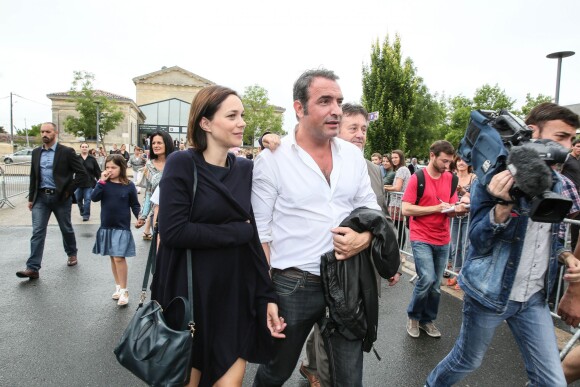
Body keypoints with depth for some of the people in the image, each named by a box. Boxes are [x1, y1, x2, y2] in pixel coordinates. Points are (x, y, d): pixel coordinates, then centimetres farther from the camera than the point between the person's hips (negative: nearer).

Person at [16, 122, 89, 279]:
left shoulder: (66, 152, -7)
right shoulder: (36, 152, 9)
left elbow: (82, 172, -9)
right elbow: (33, 176, 15)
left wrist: (69, 190, -10)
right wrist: (31, 197, 11)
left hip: (60, 197, -3)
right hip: (41, 197, 4)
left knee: (66, 229, 12)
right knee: (37, 231, -2)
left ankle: (72, 253, 35)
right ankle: (32, 268, -2)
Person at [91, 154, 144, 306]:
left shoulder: (129, 185, -5)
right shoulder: (104, 183, 3)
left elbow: (135, 205, 1)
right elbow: (94, 198, -11)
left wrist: (140, 217, -15)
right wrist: (102, 181, -17)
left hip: (122, 227, -4)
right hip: (106, 226, 4)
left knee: (119, 258, -8)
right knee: (113, 258, 13)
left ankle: (124, 290, 3)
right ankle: (118, 286, 27)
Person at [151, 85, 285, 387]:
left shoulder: (245, 169, 3)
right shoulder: (182, 164, -10)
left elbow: (254, 238, 2)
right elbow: (173, 231, -19)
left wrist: (267, 296, -2)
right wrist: (237, 232, -13)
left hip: (237, 293, 4)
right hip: (190, 294, -3)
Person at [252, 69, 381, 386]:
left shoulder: (353, 155, 3)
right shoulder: (272, 159, -11)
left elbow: (371, 209, 9)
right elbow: (260, 233, -9)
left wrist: (365, 237, -13)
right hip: (292, 285, -3)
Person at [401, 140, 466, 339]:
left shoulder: (450, 179, 6)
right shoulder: (417, 178, -9)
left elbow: (452, 207, 10)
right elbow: (406, 209, -13)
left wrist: (459, 209, -14)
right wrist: (436, 208, -17)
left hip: (443, 240, 5)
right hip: (421, 239, -5)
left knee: (436, 285, 11)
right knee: (427, 279, -14)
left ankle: (427, 320, 30)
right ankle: (413, 316, 11)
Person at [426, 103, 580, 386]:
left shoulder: (555, 182, 4)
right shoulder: (496, 177, -15)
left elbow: (547, 237, 17)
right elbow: (479, 242, -18)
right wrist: (503, 205, -34)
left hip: (534, 298, 6)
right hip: (490, 293, -5)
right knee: (467, 361, 14)